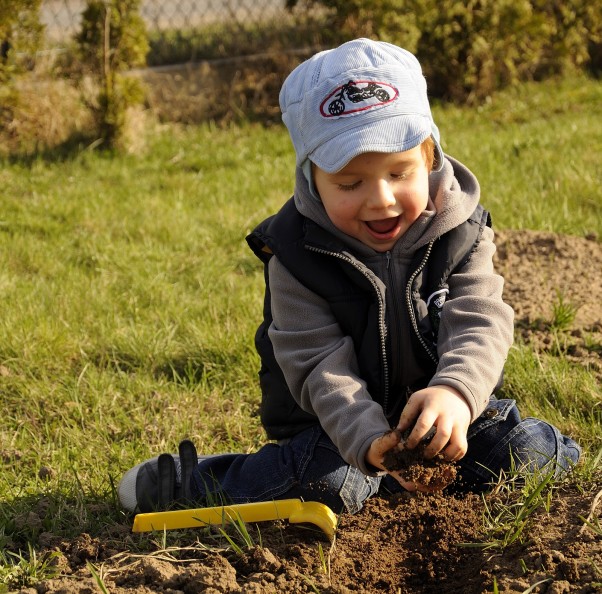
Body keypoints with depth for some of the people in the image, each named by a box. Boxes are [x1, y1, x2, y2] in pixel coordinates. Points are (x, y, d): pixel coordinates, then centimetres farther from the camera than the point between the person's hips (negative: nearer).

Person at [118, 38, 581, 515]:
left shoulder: (459, 230, -11)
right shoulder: (298, 254, -18)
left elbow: (479, 324, -21)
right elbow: (322, 367, -23)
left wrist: (455, 393, -44)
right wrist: (368, 440, -42)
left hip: (437, 407, 3)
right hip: (334, 423, -3)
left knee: (530, 452, -14)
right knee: (328, 482, -30)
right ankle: (187, 480, -9)